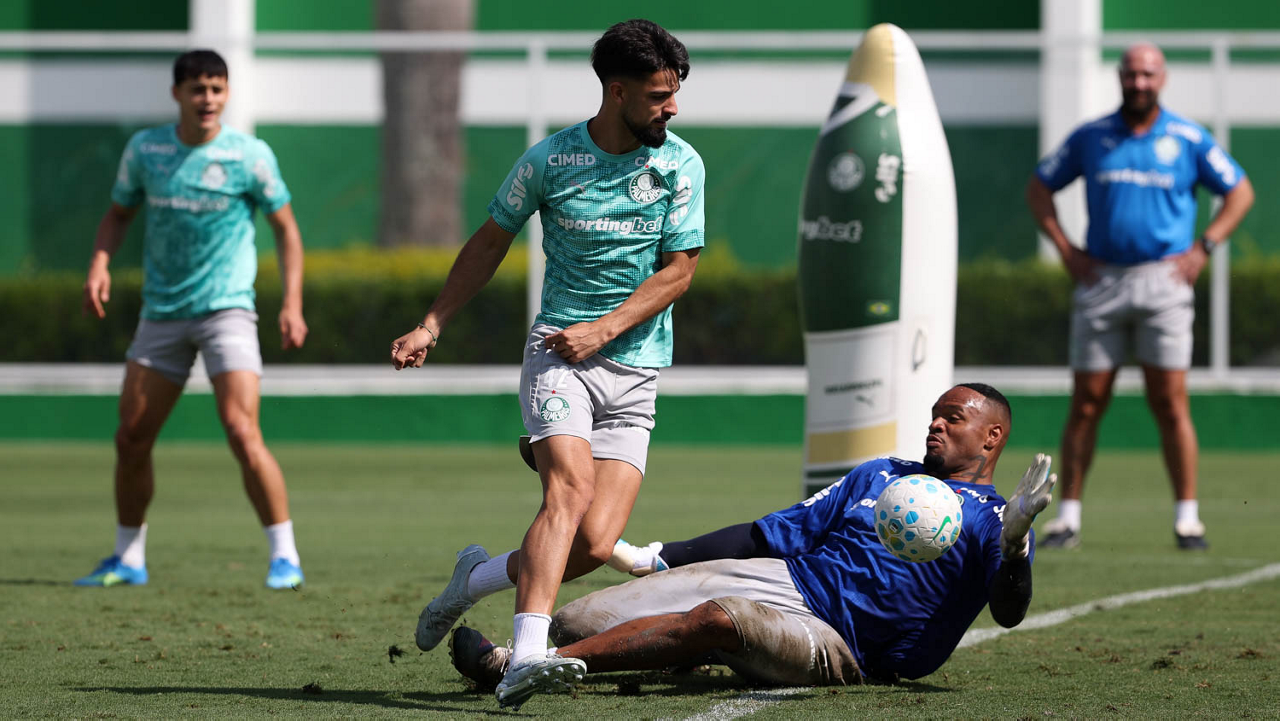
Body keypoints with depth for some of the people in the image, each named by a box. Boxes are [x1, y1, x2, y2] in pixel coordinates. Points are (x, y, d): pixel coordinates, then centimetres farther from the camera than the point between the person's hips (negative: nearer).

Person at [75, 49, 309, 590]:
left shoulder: (249, 155, -6)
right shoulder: (145, 149, 2)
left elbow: (285, 226, 3)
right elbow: (118, 213, 16)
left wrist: (292, 305, -6)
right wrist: (100, 263, -3)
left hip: (226, 308, -4)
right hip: (161, 315, 4)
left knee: (242, 433, -18)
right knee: (130, 439, 5)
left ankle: (285, 558, -11)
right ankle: (128, 559, 21)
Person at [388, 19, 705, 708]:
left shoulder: (679, 164, 2)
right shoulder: (549, 159, -2)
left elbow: (678, 270, 1)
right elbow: (491, 242, 12)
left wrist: (603, 329, -11)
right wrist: (431, 326, 8)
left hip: (634, 370, 2)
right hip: (557, 351, -2)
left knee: (596, 542, -11)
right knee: (570, 489, -27)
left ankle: (478, 576, 18)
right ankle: (526, 657, -39)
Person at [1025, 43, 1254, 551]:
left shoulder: (1189, 140, 4)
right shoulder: (1090, 138, 7)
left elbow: (1240, 192, 12)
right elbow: (1038, 188, 17)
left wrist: (1203, 248, 1)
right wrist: (1065, 249, 6)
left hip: (1162, 280, -1)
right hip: (1100, 281, 1)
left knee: (1170, 403, -5)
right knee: (1086, 403, 1)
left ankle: (1187, 516, 0)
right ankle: (1068, 515, 6)